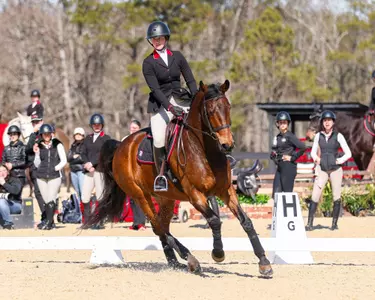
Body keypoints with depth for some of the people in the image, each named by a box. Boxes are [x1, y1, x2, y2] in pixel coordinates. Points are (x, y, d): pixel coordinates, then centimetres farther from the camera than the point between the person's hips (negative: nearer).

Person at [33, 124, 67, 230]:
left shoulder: (57, 145, 6)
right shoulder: (39, 146, 11)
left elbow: (64, 161, 6)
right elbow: (37, 164, 12)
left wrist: (56, 168, -6)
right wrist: (36, 153, -2)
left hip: (54, 176, -3)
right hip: (41, 176, 3)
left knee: (51, 200, -13)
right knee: (46, 201, 3)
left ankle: (48, 222, -16)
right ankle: (51, 222, 10)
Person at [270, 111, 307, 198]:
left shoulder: (290, 136, -9)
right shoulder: (277, 137, 14)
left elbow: (303, 147, -20)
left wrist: (292, 158, -13)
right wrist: (273, 155, 8)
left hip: (288, 167, -8)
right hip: (279, 167, 8)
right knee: (276, 194, 5)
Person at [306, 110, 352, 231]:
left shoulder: (338, 136, -1)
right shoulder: (318, 136, 5)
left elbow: (348, 153, 0)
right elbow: (313, 152, 15)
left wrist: (341, 160, -11)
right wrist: (316, 158, -1)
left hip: (335, 169, -1)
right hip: (322, 169, 1)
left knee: (336, 197, 0)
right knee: (315, 196, -8)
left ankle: (334, 223, 10)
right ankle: (309, 223, -8)